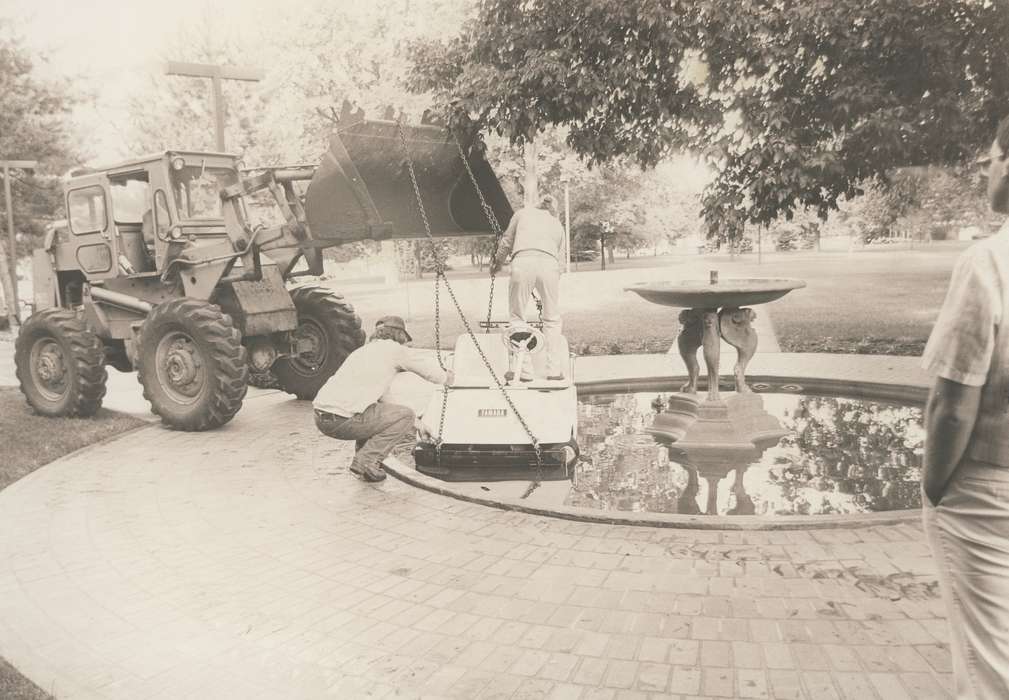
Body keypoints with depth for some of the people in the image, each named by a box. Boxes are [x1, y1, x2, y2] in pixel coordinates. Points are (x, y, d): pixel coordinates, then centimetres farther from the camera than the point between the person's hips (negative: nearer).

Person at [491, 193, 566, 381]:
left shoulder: (523, 213, 26)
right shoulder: (558, 225, 30)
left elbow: (506, 242, 26)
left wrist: (498, 262, 46)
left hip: (523, 262, -2)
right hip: (549, 265, 2)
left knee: (517, 317, 10)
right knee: (552, 319, 16)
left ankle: (523, 370, 6)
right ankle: (554, 369, 14)